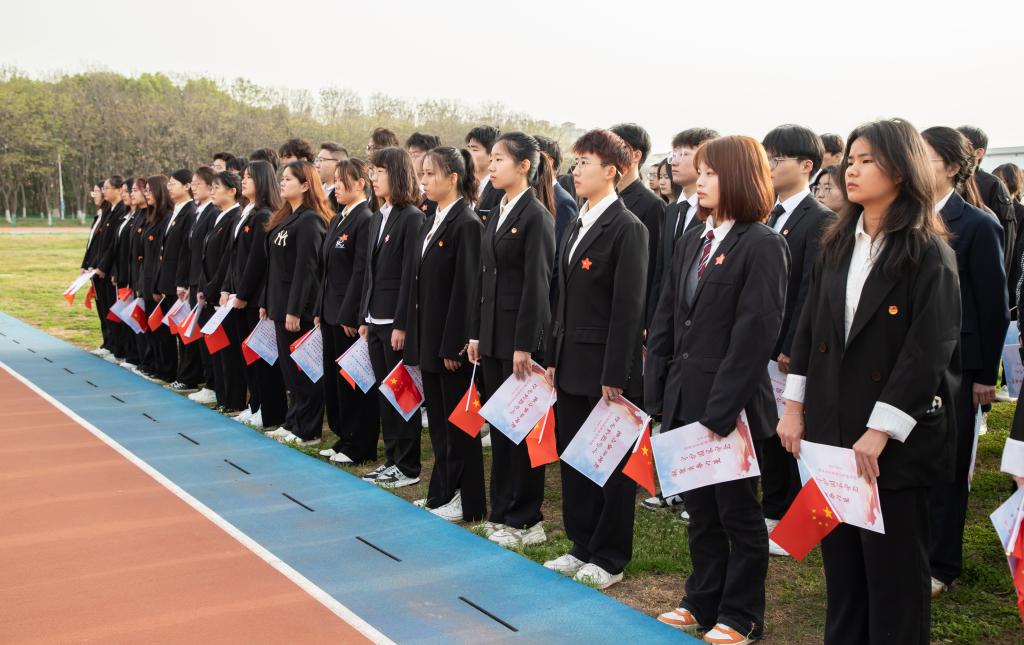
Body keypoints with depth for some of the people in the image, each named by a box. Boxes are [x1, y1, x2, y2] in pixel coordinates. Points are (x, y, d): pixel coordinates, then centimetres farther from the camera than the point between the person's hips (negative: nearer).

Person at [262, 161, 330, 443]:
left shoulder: (310, 221, -14)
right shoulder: (284, 218, 15)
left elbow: (306, 269, -19)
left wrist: (295, 310, -21)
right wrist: (266, 302, 15)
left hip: (300, 309, -9)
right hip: (281, 305, 9)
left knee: (303, 370, -1)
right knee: (289, 367, 14)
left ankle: (308, 430, 8)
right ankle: (292, 423, 24)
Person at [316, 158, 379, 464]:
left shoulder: (366, 221, -13)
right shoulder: (336, 221, 15)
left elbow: (361, 272, -17)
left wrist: (349, 315, -19)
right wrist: (321, 310, 14)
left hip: (351, 315, -9)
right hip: (332, 312, 9)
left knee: (353, 380, -1)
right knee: (334, 378, 14)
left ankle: (360, 446, 10)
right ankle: (344, 437, 26)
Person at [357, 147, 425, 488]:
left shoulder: (412, 217, -12)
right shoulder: (377, 217, 14)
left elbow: (410, 274, -16)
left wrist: (402, 324, -18)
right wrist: (364, 316, 14)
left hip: (396, 320, -8)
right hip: (376, 319, 8)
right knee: (384, 392, 12)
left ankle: (408, 467, 9)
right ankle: (392, 459, 22)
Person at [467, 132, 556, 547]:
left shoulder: (536, 216, -12)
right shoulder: (498, 213, 13)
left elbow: (536, 283, -16)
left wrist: (525, 345, -17)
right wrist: (476, 333, 12)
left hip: (521, 334, -8)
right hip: (493, 334, 8)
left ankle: (525, 521, 11)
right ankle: (501, 512, 24)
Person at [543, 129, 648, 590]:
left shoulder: (627, 228, -12)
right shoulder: (578, 226, 14)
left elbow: (629, 306, -16)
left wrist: (615, 374, -18)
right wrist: (554, 357, 13)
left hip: (605, 366, -8)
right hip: (572, 365, 9)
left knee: (611, 464, 4)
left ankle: (609, 558, 17)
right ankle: (582, 547, 28)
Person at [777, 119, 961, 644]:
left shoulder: (928, 254, -10)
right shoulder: (837, 245, 8)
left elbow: (929, 351, -16)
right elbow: (809, 327, 10)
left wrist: (880, 431, -19)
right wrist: (794, 407, 5)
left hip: (896, 441, -6)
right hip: (831, 429, 6)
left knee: (893, 568, 6)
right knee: (840, 558, 15)